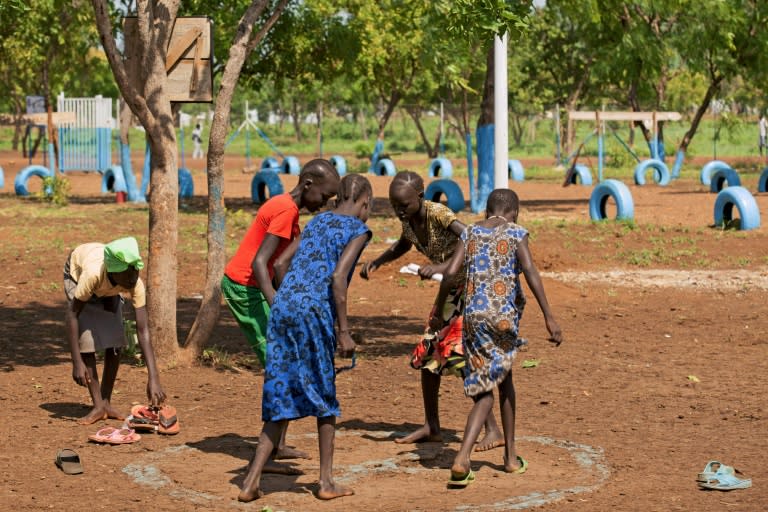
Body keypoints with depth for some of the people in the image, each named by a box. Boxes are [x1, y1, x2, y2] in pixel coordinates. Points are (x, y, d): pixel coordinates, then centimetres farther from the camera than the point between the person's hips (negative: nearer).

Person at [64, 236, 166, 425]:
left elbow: (143, 330, -38)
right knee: (85, 339, -16)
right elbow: (72, 314, -37)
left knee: (115, 340, -8)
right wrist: (77, 363, -40)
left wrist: (153, 378, -45)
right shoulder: (93, 275, -47)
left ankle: (106, 402, 6)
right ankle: (98, 406, -10)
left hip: (109, 289, 3)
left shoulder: (136, 284, -37)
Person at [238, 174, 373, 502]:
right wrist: (343, 331, -9)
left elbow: (280, 262, 23)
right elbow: (338, 277, -10)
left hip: (282, 307, 6)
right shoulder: (358, 230, 3)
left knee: (281, 397, 9)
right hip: (313, 311, -6)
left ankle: (252, 482, 4)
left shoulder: (316, 222, 24)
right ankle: (327, 482, 14)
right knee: (325, 395, 9)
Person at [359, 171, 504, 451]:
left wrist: (443, 267, -47)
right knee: (428, 352, 8)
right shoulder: (408, 219, -2)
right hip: (451, 290, 9)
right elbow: (404, 244, 21)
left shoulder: (438, 214, -26)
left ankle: (493, 431, -12)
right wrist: (376, 262, 5)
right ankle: (431, 427, 21)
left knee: (462, 354, -17)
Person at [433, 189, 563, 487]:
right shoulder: (515, 233, 2)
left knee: (485, 388, 7)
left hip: (474, 315, 2)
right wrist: (549, 318, -15)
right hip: (503, 314, -2)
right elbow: (529, 271, -11)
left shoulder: (470, 233, 12)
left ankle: (463, 459, -9)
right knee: (502, 378, 18)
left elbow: (450, 272, 3)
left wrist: (437, 313, 13)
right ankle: (510, 457, 21)